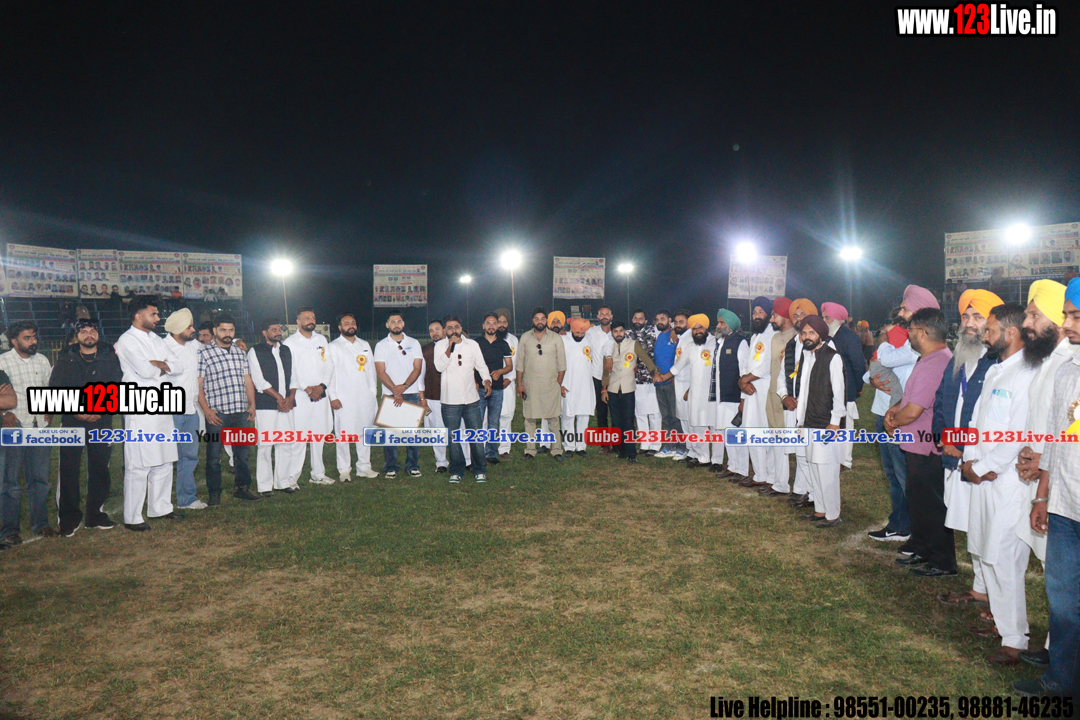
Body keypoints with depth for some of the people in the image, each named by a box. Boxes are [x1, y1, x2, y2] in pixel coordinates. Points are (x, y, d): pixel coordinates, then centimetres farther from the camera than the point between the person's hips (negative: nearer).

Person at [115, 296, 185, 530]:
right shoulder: (127, 341, -6)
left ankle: (160, 507, 25)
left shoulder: (156, 339, 18)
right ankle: (132, 517, 2)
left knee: (164, 461, 13)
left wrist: (159, 365, -9)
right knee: (138, 466, -5)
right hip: (140, 412, -8)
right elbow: (145, 370, -20)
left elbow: (178, 368, 9)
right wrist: (163, 366, 0)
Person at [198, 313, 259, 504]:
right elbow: (198, 385, -5)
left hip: (241, 412, 5)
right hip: (217, 413, -4)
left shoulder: (240, 352, 14)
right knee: (214, 456, 3)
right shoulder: (204, 353, -2)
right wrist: (206, 410, -12)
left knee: (242, 452, 11)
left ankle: (242, 488, 23)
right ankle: (214, 493, 14)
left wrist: (252, 404, 9)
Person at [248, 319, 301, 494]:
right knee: (265, 445, -3)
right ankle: (264, 485, 6)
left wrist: (290, 398, -1)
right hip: (265, 406, -5)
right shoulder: (255, 351, 0)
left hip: (287, 404, 5)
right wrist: (279, 397, -10)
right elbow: (259, 381, -8)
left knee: (286, 444, 6)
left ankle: (283, 482, 16)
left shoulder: (286, 350, 16)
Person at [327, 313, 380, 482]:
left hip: (366, 398, 5)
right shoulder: (334, 347, 1)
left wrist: (373, 392, 9)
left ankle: (364, 466, 18)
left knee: (364, 433, 9)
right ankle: (344, 470, 6)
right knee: (343, 435, -3)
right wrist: (333, 397, -9)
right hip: (344, 400, -4)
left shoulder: (365, 345, 16)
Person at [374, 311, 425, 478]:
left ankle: (412, 465, 9)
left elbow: (417, 369, 2)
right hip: (390, 394, -1)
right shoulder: (381, 345, 5)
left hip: (411, 393, 1)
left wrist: (404, 386, -11)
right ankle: (390, 467, 8)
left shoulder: (413, 343, 9)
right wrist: (395, 391, -14)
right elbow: (381, 372, -3)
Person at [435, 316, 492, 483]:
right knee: (453, 437, 5)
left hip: (471, 399, 1)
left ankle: (480, 470, 13)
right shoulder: (440, 345, 4)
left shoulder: (472, 344, 9)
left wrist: (487, 381, -5)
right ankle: (456, 471, 17)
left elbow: (481, 365, 12)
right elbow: (440, 366, -11)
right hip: (450, 400, -1)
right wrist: (450, 348, -17)